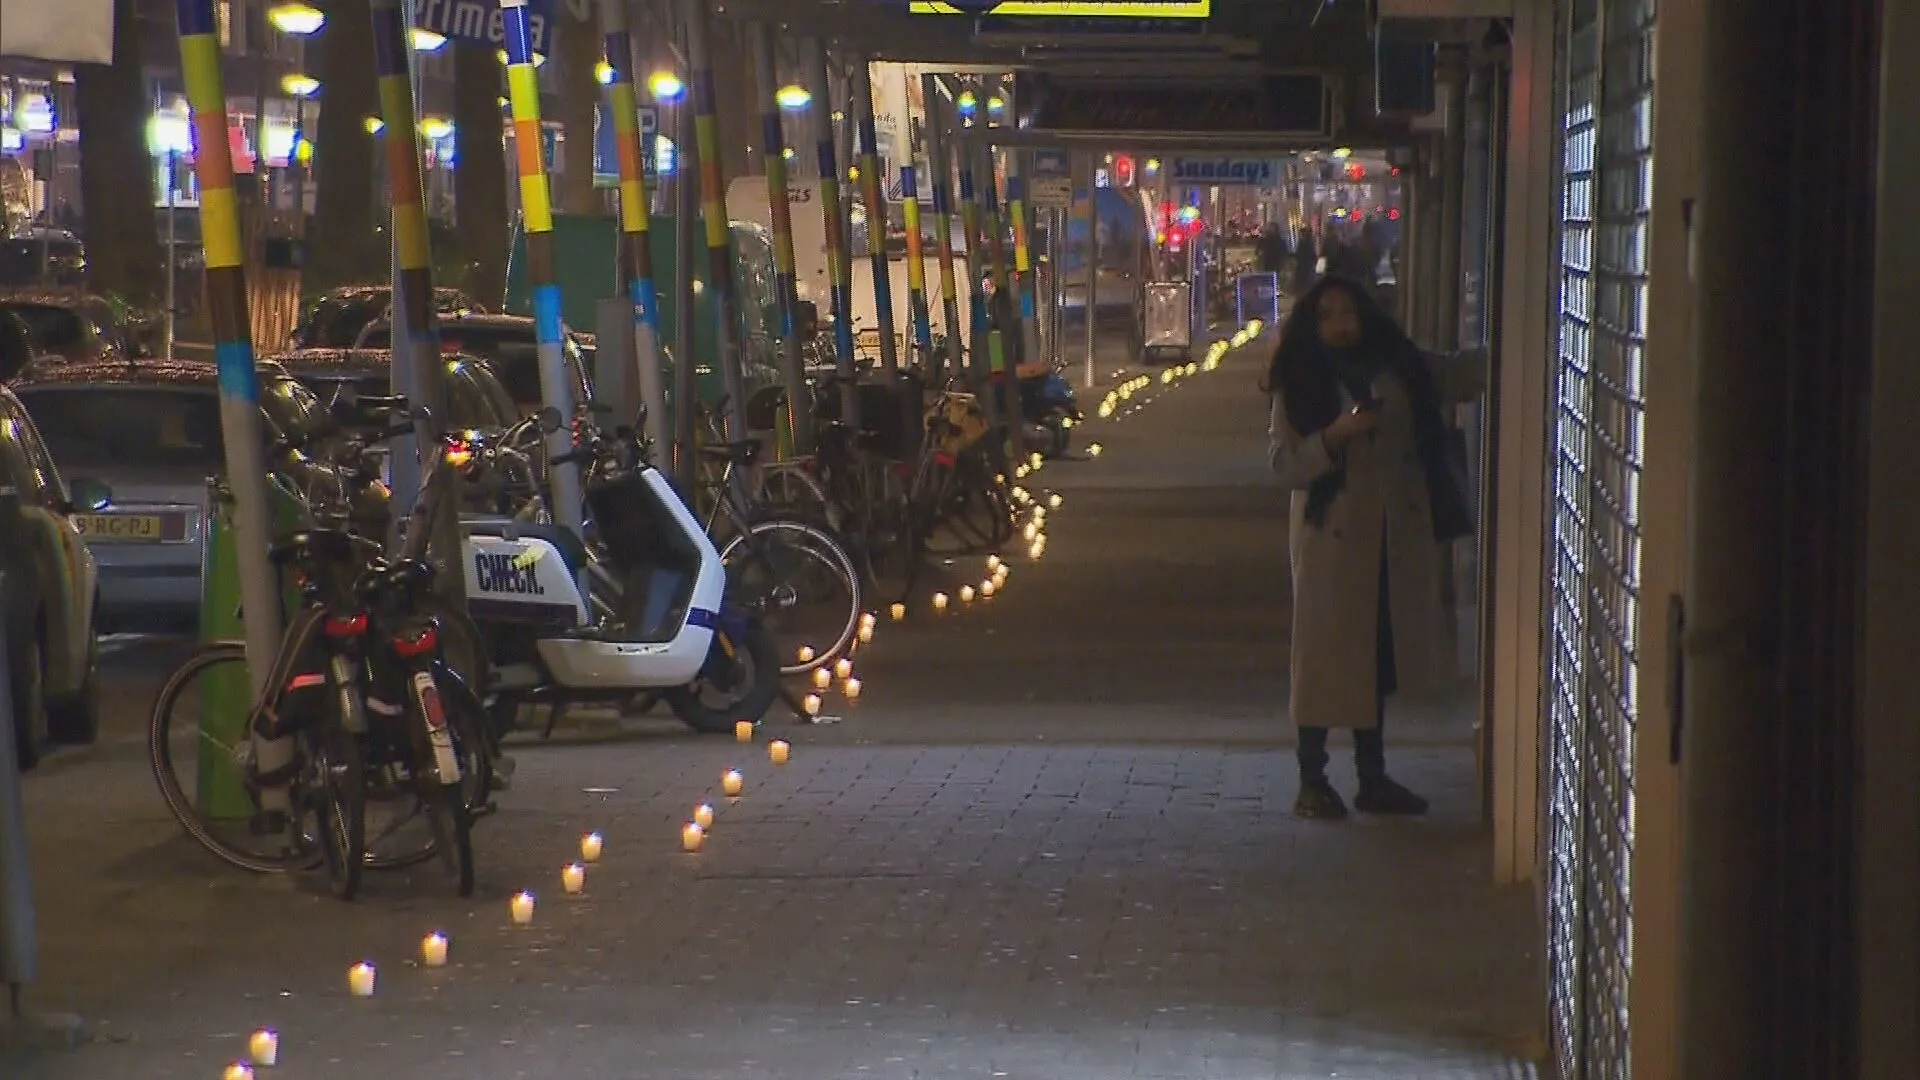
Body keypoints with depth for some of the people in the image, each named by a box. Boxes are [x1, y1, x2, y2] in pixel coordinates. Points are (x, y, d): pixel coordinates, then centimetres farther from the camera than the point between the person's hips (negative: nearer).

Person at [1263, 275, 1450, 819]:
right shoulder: (1301, 385, -2)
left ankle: (1373, 778, 17)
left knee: (1379, 656, 10)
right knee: (1324, 654, -3)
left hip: (1393, 537, 4)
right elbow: (1283, 461, -9)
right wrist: (1334, 435, -23)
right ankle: (1312, 780, 3)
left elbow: (1421, 445, 17)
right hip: (1330, 534, -4)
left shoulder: (1395, 374, 8)